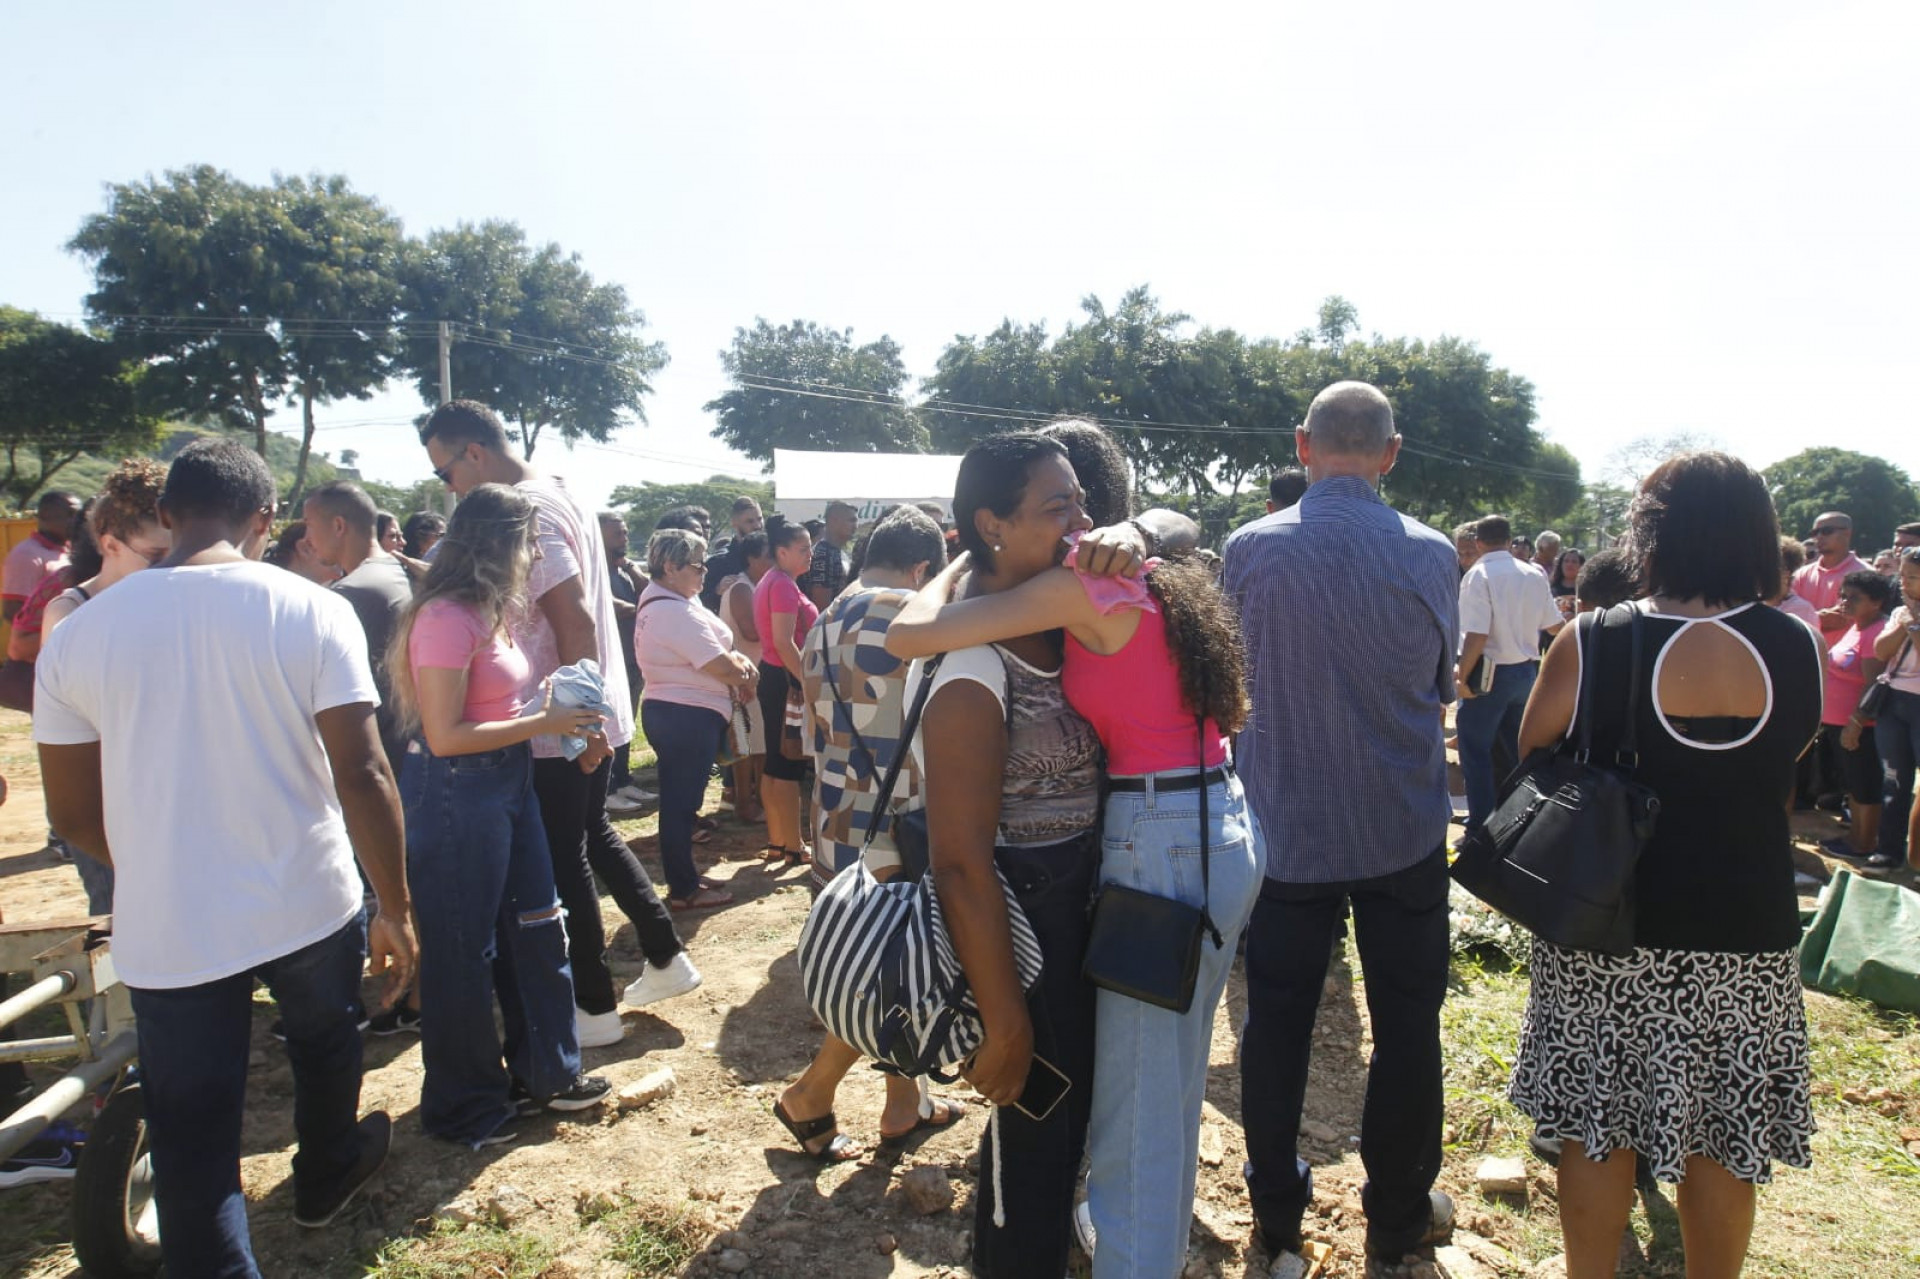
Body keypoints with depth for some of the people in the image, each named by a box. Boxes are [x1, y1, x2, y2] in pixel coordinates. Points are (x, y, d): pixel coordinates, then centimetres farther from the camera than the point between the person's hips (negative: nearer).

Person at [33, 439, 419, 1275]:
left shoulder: (79, 634, -4)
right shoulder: (313, 613, -12)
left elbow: (74, 813, 3)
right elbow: (362, 775, -15)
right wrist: (397, 909, -5)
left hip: (165, 931, 0)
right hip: (308, 907, 0)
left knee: (192, 1149, 11)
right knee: (324, 1047, 29)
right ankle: (326, 1176, 53)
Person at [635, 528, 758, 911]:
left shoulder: (663, 603, 13)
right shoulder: (676, 612, -22)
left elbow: (716, 650, 15)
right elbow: (720, 667, -21)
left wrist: (741, 662, -4)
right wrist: (746, 675, -1)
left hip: (675, 713, 11)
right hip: (687, 717, -11)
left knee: (679, 800, 17)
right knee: (681, 802, -1)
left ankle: (683, 879, 29)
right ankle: (684, 890, 9)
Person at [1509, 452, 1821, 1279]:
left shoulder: (1593, 645, -14)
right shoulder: (1796, 649, -5)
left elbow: (1532, 760, -3)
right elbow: (1787, 769, 11)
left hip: (1612, 926, -2)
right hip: (1747, 930, 3)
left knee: (1598, 1128, 13)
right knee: (1719, 1145, 17)